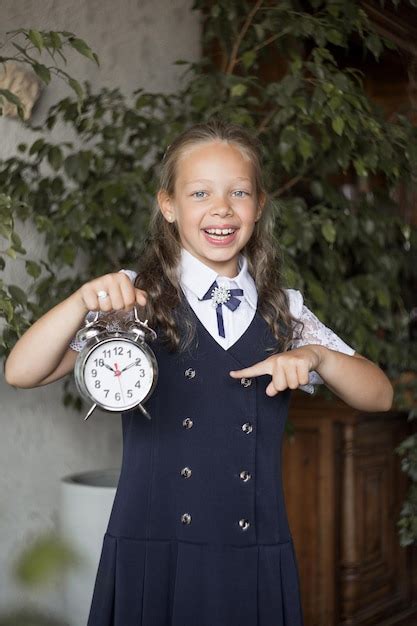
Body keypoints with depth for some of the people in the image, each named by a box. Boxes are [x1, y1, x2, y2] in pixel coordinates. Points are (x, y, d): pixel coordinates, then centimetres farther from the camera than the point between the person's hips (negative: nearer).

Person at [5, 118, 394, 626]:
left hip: (257, 561, 3)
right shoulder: (136, 298, -3)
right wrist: (83, 302, -28)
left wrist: (315, 356, -12)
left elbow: (379, 396, 6)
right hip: (153, 556, -2)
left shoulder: (285, 312, 7)